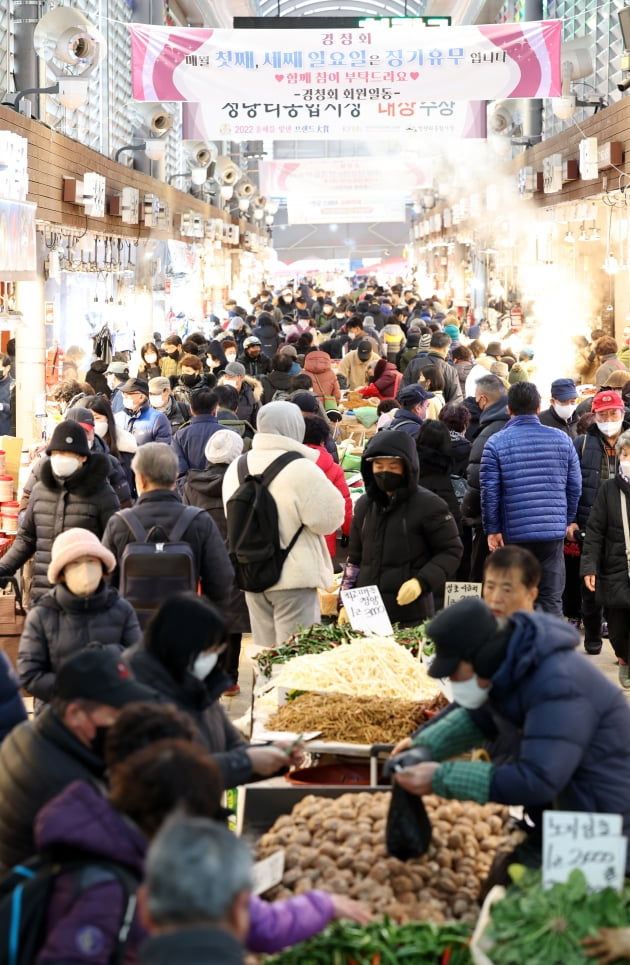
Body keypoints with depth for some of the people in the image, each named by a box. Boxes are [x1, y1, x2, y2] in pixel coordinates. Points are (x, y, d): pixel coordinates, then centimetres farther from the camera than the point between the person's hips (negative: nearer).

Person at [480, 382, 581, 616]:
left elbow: (489, 492, -7)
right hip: (554, 530, 2)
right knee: (552, 599, 5)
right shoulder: (562, 439, 3)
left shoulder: (495, 443, -5)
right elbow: (575, 486, 6)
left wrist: (492, 530, 1)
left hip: (514, 533, -1)